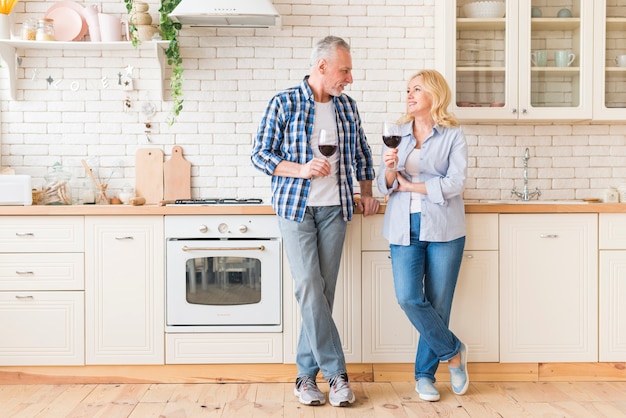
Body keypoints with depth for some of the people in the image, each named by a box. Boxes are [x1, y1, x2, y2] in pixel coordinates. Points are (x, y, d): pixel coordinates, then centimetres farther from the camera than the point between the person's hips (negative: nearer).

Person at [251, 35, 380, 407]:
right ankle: (337, 373, -3)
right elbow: (260, 155, -4)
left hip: (335, 209, 4)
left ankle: (307, 374, 13)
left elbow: (362, 153, 24)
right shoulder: (284, 104, -3)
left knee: (323, 292, 3)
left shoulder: (348, 107, 10)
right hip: (296, 207, -4)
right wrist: (300, 170, -17)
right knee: (310, 288, -11)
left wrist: (367, 193, 18)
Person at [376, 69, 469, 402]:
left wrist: (410, 185, -4)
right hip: (405, 228, 2)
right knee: (409, 298, -11)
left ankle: (425, 374, 18)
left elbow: (454, 184, -10)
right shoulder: (397, 134, 12)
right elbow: (384, 186, 9)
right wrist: (389, 169, -13)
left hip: (443, 228, -2)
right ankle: (453, 352, 11)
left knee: (438, 304, 2)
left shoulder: (453, 135, 2)